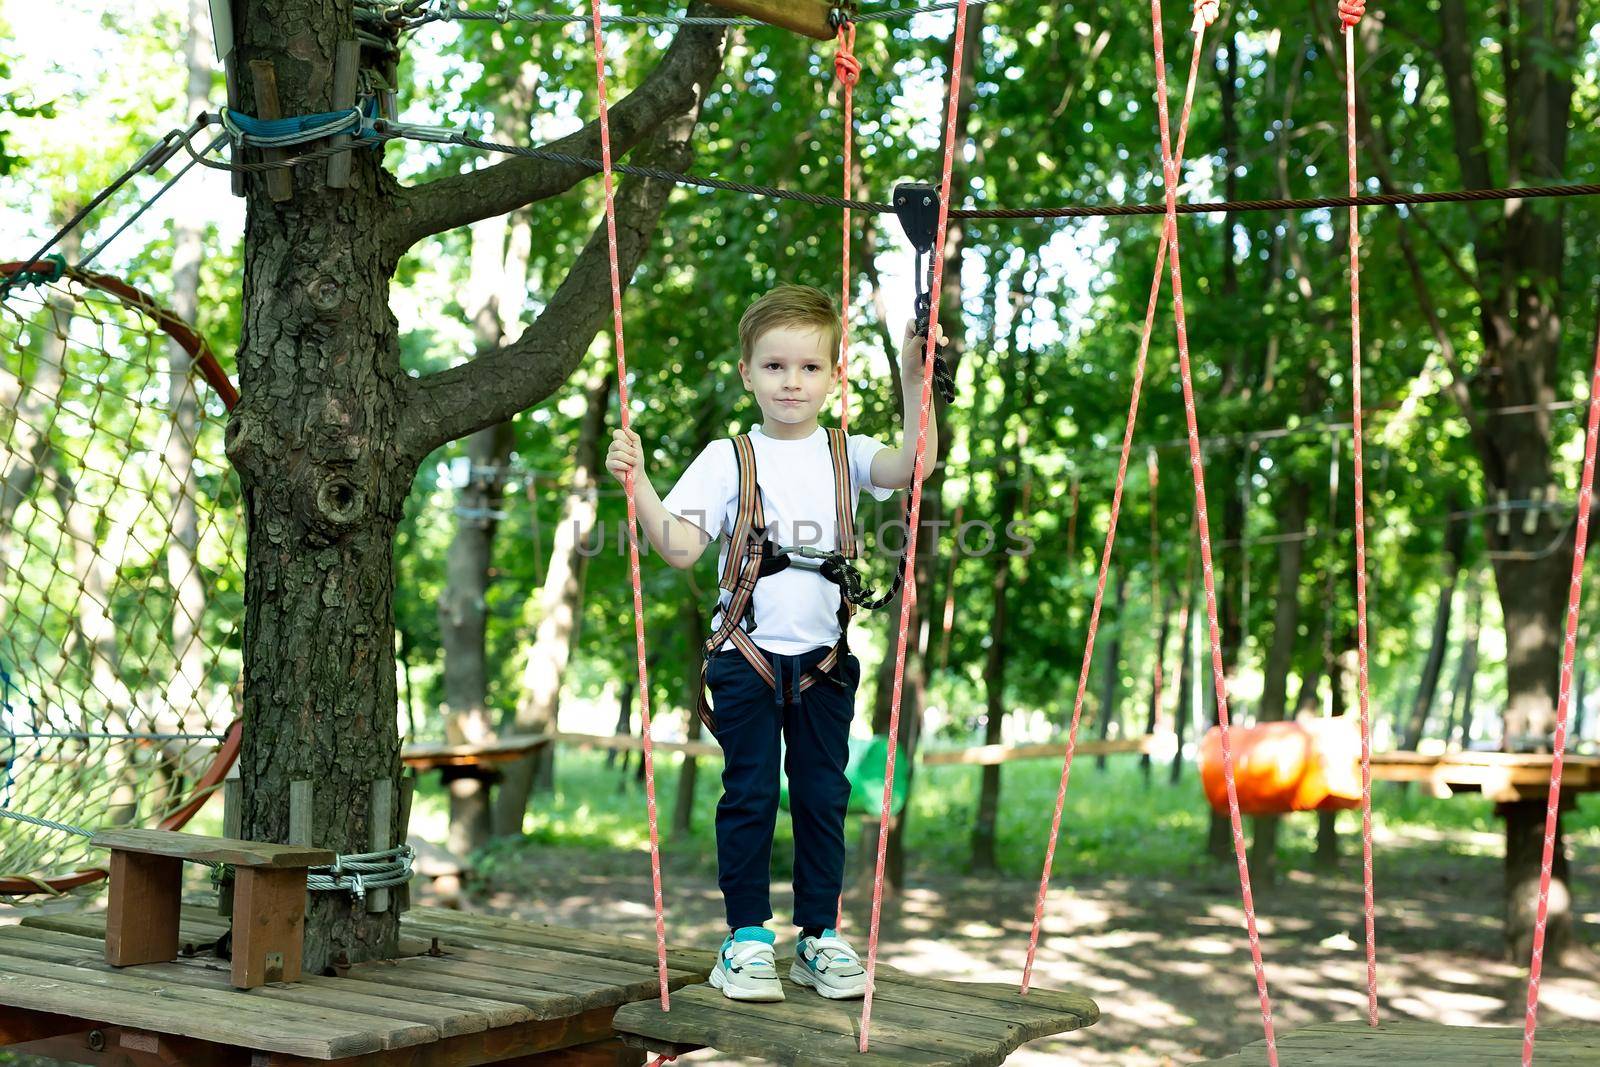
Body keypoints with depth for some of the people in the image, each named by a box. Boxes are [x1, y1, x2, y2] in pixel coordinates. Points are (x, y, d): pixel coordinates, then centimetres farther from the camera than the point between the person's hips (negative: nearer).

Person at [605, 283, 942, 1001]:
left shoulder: (846, 455, 5)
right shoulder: (729, 460, -1)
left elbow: (912, 463, -15)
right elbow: (679, 548, -9)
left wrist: (915, 380, -23)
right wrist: (637, 485, -21)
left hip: (825, 659, 2)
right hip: (747, 655, -2)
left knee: (823, 796, 8)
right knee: (749, 796, 2)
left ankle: (821, 937, 19)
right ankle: (747, 936, 12)